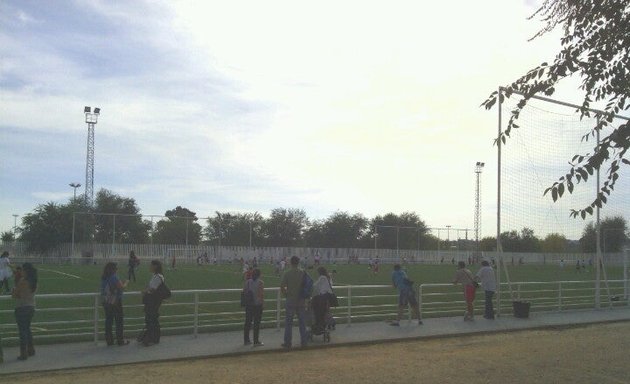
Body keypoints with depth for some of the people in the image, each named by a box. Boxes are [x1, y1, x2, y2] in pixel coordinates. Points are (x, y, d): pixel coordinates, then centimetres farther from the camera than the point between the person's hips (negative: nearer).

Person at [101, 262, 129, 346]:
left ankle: (109, 340, 15)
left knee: (108, 321, 11)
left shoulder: (103, 278, 6)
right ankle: (120, 340, 9)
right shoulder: (114, 277, -17)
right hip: (115, 302, -7)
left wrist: (121, 283, 18)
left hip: (106, 303, 7)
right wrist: (126, 282, 3)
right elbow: (122, 287, -17)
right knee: (119, 321, 4)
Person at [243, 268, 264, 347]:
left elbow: (244, 291, 6)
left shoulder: (248, 281, 2)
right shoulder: (260, 282, -11)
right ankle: (256, 341, 5)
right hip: (258, 304, -5)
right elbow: (262, 294, -13)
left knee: (248, 322, 13)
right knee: (257, 323, 2)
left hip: (248, 305, 5)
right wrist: (263, 302, 0)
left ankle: (246, 340, 20)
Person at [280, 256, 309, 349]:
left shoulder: (287, 273, -9)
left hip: (290, 301, -2)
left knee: (288, 323, 6)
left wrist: (287, 295, 5)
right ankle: (304, 342, 15)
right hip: (301, 301, 3)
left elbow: (282, 287, -11)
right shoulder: (303, 273, -2)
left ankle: (288, 343, 8)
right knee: (302, 323, 11)